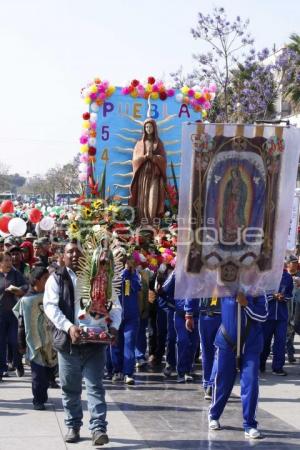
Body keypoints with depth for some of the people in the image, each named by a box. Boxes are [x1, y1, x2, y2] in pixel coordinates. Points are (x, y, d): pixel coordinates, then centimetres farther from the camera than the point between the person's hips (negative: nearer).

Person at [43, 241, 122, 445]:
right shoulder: (56, 279, 3)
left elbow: (114, 305, 8)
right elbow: (51, 306, -9)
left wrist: (114, 326, -12)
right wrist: (69, 327, -23)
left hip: (95, 340, 0)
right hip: (68, 341, 0)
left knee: (95, 386, -5)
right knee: (70, 388, 9)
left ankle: (99, 427, -6)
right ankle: (73, 426, 22)